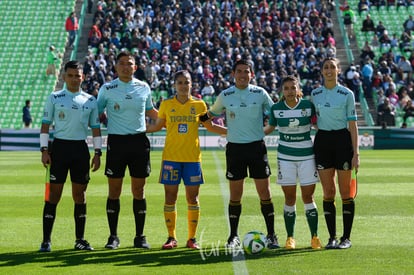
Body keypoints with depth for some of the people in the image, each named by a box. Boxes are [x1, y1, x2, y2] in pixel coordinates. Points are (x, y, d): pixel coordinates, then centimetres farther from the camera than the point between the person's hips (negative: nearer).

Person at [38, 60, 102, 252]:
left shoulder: (90, 101, 9)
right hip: (60, 146, -2)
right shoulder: (54, 98, 3)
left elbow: (95, 127, 13)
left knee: (80, 193, 5)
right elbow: (45, 125, 2)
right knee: (54, 193, -4)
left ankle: (80, 239, 12)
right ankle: (46, 240, -1)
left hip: (80, 148, 3)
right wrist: (44, 150, -6)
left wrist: (97, 152, 6)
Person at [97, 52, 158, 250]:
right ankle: (113, 237, 10)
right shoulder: (107, 89, 0)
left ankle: (140, 236, 12)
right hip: (116, 141, -2)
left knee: (138, 190, 4)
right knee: (114, 191, 1)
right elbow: (98, 113, 10)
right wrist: (111, 123, -4)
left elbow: (150, 111, 23)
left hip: (139, 141, 2)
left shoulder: (144, 88, 7)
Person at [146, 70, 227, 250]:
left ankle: (192, 238, 10)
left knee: (192, 198, 1)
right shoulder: (166, 104, 4)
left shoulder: (199, 105, 4)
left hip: (192, 157, 0)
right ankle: (171, 238, 11)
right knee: (170, 198, 1)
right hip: (171, 157, 0)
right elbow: (158, 126, 16)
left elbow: (209, 126, 16)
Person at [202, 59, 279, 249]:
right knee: (235, 195, 3)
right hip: (235, 148, 0)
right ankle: (233, 236, 14)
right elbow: (212, 113, 19)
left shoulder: (260, 93, 2)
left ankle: (271, 235, 8)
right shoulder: (225, 96, 2)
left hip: (257, 146, 0)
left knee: (264, 192, -1)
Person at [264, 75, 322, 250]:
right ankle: (290, 238, 11)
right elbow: (270, 128, 15)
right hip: (285, 157, 1)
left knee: (308, 197, -1)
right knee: (289, 198, 2)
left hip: (307, 155, -1)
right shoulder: (276, 108, 0)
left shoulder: (308, 105, -3)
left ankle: (314, 237, 7)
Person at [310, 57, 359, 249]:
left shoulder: (347, 94, -2)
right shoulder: (315, 94, 7)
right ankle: (332, 237, 9)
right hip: (322, 141, 3)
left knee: (345, 192, -1)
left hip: (342, 140, -3)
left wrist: (356, 153, -8)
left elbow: (352, 124, -3)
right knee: (328, 193, 3)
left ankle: (346, 238, 5)